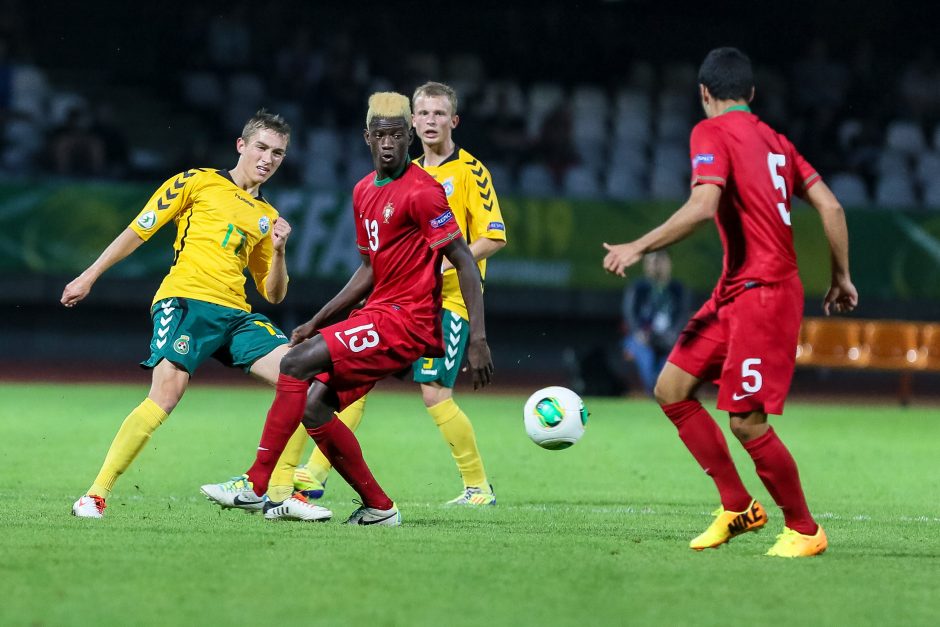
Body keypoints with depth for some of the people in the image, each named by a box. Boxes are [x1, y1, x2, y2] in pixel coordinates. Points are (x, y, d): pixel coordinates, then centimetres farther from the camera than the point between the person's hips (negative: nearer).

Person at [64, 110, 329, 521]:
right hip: (186, 301, -6)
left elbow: (273, 294, 24)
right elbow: (138, 230, 7)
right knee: (167, 392, -26)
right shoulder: (198, 182, 9)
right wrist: (89, 277, 2)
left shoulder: (266, 216, 23)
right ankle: (95, 495, -20)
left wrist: (278, 250, 5)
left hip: (236, 316, 6)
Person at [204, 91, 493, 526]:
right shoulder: (364, 192, 14)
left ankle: (255, 486, -17)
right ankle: (378, 508, 10)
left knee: (297, 363, -18)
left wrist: (477, 339, -20)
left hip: (405, 319, -9)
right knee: (314, 408, 2)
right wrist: (317, 322, 18)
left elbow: (465, 262, -14)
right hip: (380, 311, 9)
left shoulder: (421, 192, -13)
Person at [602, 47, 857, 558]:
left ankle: (805, 530, 5)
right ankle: (737, 507, 13)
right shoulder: (773, 140, 16)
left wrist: (639, 248, -16)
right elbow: (829, 205, 11)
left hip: (761, 294, -9)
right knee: (671, 390, 9)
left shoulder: (712, 133, -7)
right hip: (735, 292, 9)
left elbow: (703, 206, -22)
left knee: (746, 421, -7)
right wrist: (841, 278, 18)